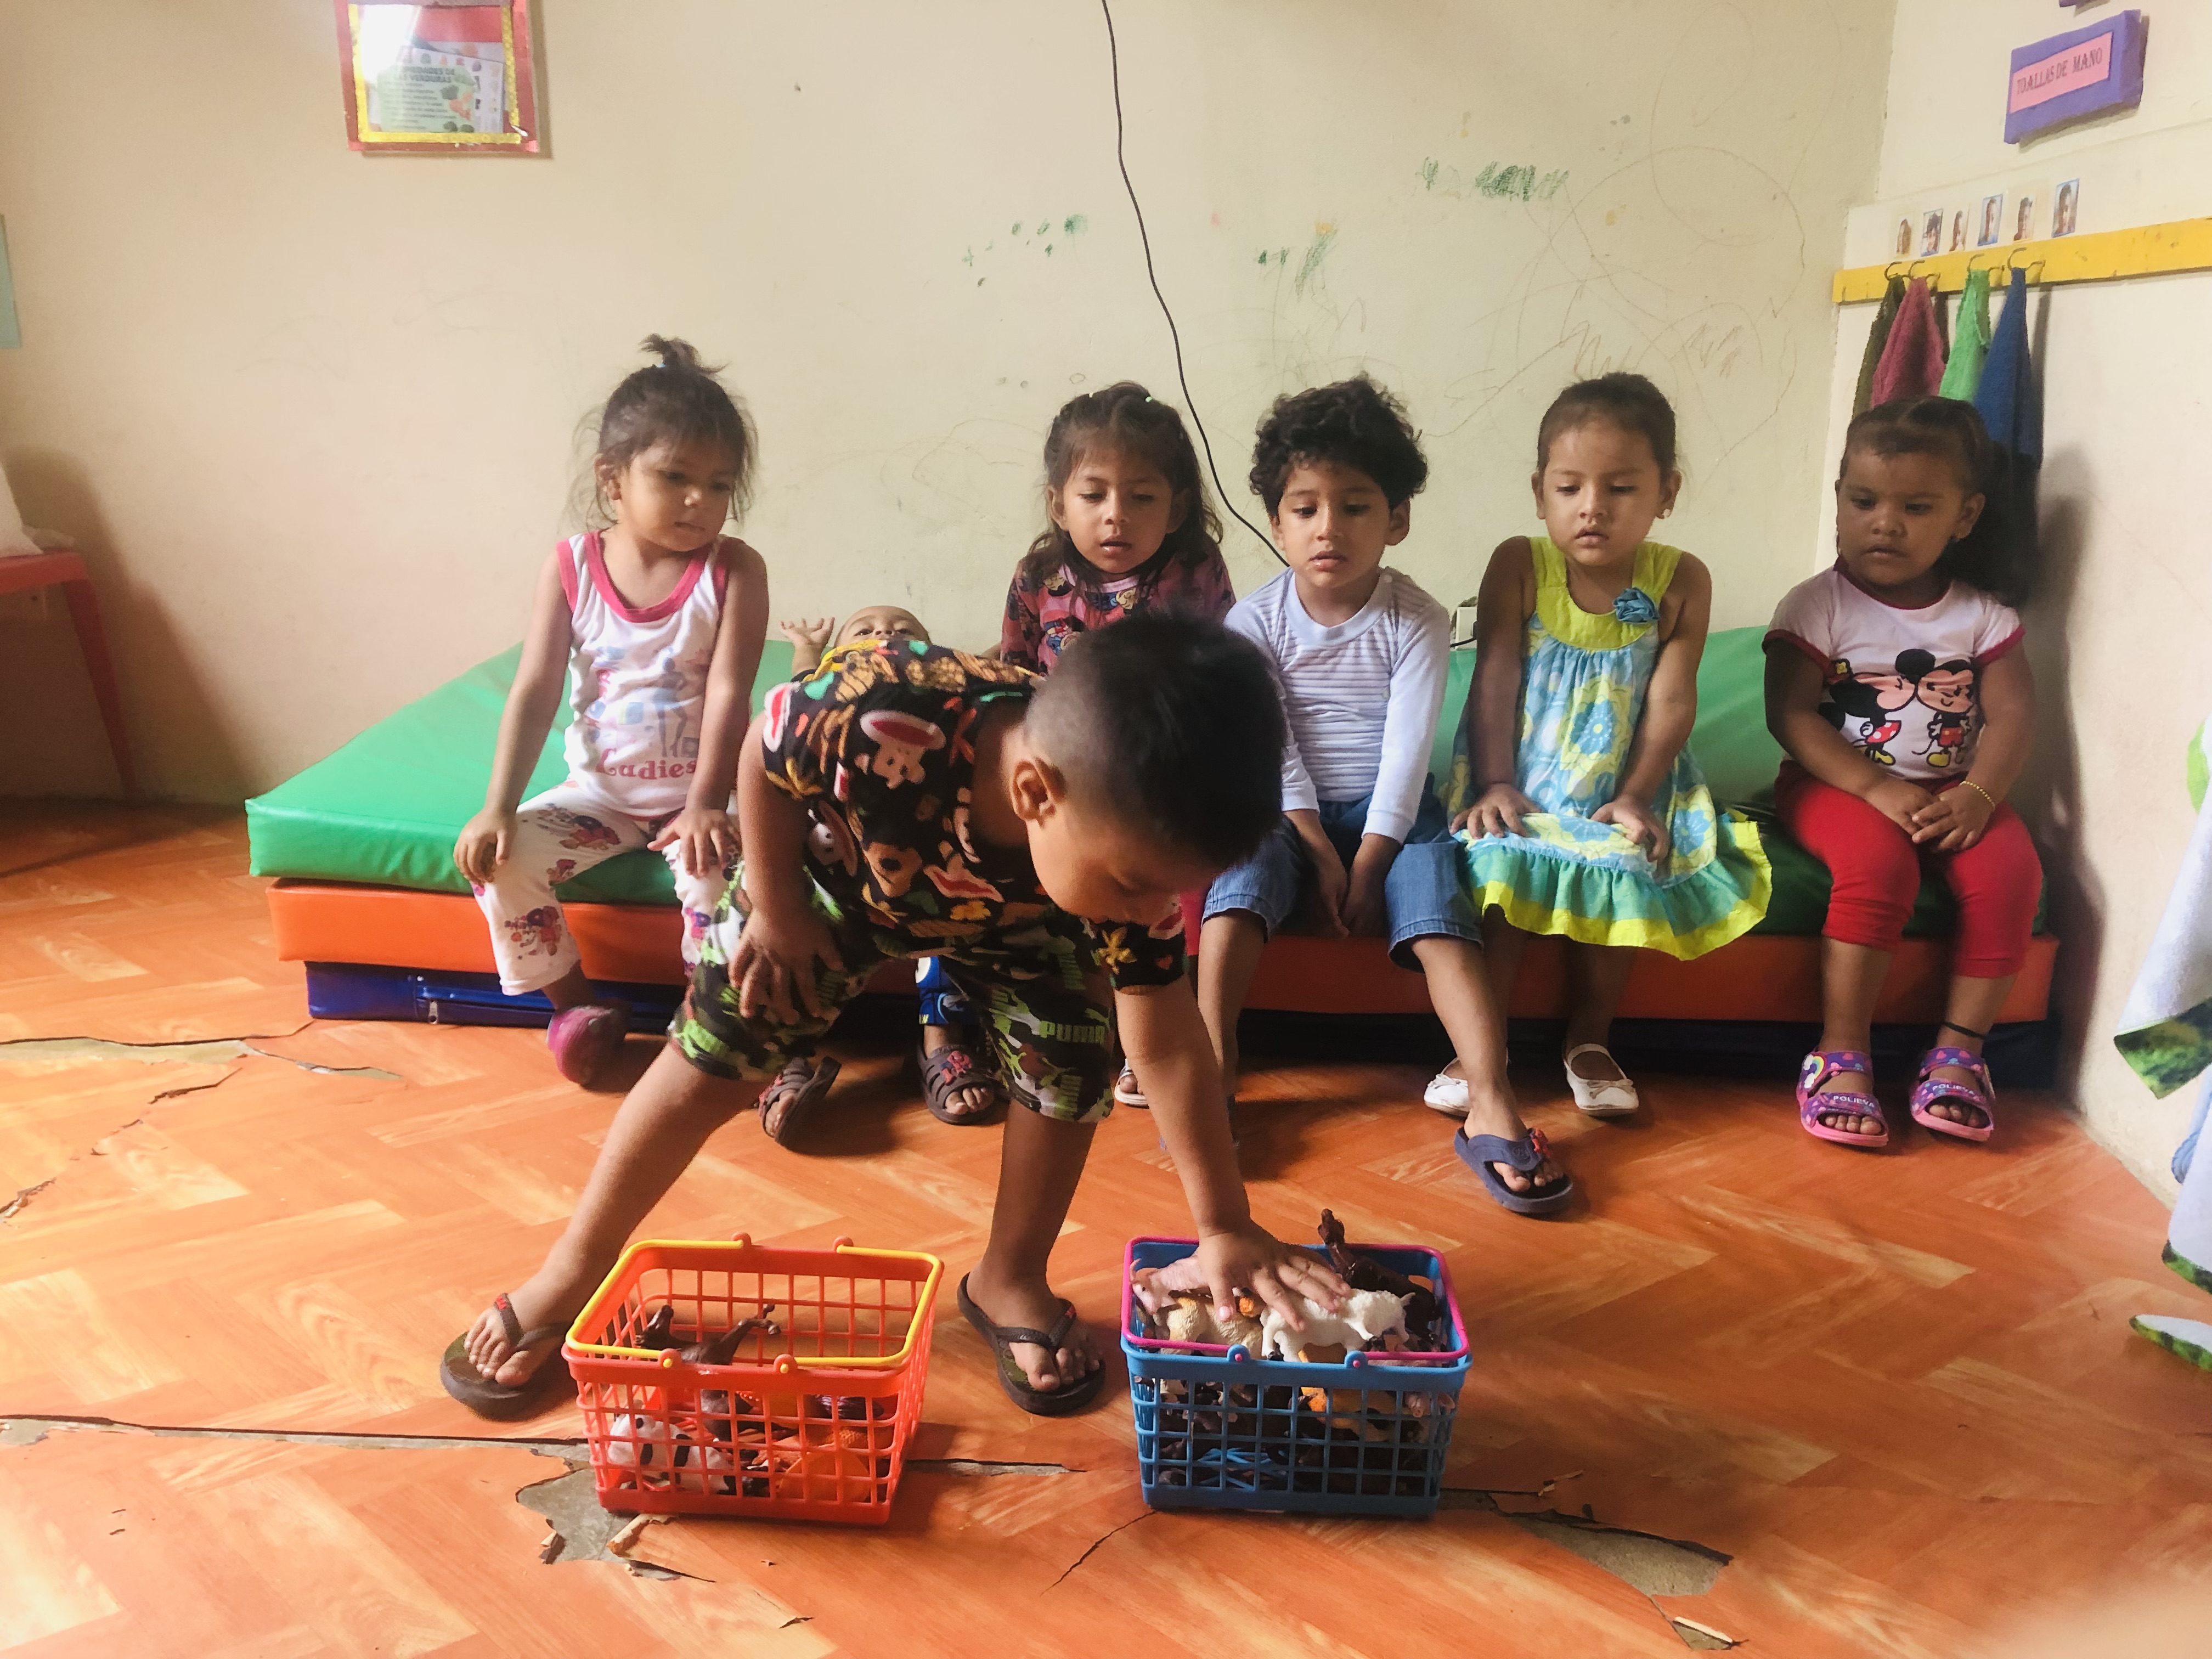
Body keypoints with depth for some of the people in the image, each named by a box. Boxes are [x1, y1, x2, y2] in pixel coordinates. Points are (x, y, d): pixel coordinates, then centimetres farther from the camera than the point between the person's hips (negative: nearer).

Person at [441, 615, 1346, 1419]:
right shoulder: (883, 719, -49)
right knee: (710, 1061, 1)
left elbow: (1165, 1037, -26)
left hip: (1013, 913, 2)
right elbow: (764, 752, -24)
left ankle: (1010, 1280, 15)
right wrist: (775, 910, -17)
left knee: (1070, 1065, -12)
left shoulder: (1132, 844, -37)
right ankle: (572, 1273, 24)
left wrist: (1226, 1225, -24)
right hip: (839, 870, -2)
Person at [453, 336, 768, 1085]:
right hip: (600, 789, 3)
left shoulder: (735, 570, -9)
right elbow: (535, 692, -6)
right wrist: (498, 806, -15)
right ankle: (578, 1005, 5)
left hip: (695, 795, -3)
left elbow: (728, 693, -15)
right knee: (499, 859, -16)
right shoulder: (570, 567, -4)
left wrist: (706, 804, -24)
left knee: (717, 877, -31)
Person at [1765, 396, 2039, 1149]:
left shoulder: (1982, 614, 6)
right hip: (1838, 782, -3)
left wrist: (1977, 795, -20)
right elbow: (1791, 715, -12)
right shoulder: (1816, 607, -4)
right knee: (1878, 864, -33)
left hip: (1951, 790, 4)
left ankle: (1960, 1049, -10)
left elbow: (2012, 713, -1)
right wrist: (1878, 789, -22)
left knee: (2008, 870, -23)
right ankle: (1842, 1054, -23)